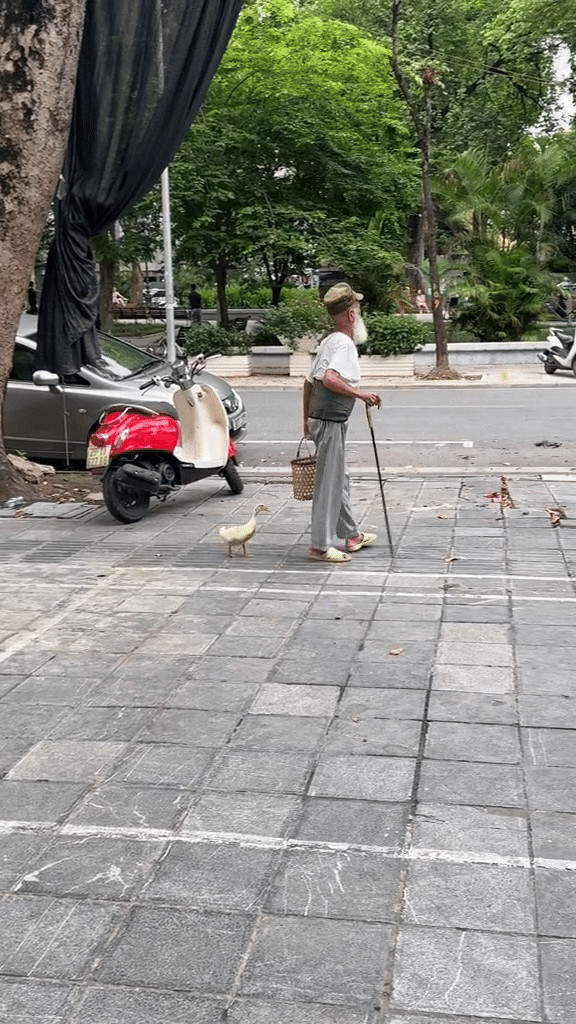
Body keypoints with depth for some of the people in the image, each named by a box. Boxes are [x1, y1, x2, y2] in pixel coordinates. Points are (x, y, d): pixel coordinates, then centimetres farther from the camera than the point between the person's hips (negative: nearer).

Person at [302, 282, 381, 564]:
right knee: (329, 483, -4)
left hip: (319, 419, 10)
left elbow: (309, 382, 18)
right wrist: (360, 393, -22)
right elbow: (330, 379, -30)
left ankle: (351, 535, 31)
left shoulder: (328, 341, 14)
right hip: (332, 423, -10)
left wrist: (307, 420, 24)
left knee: (340, 480, 19)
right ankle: (320, 546, 2)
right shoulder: (344, 343, -15)